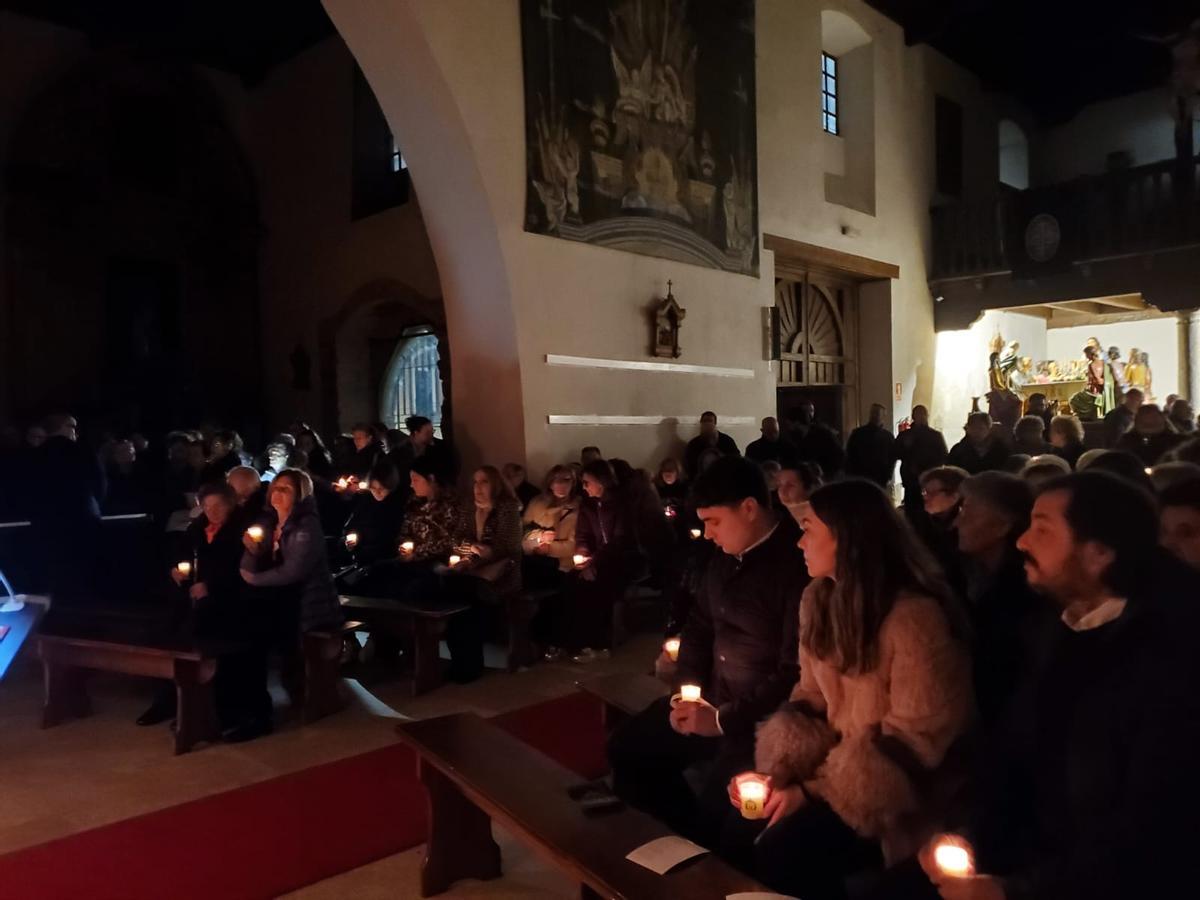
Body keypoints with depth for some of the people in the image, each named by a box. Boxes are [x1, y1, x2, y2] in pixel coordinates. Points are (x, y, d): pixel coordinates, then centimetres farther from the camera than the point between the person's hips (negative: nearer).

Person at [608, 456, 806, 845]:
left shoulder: (797, 564, -21)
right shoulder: (725, 556, 6)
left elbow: (795, 674, -22)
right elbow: (699, 625, 19)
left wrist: (724, 719, -20)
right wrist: (690, 690, 4)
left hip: (765, 717, -8)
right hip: (712, 700, 9)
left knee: (715, 806, -26)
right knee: (625, 750, 6)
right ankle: (685, 840, 21)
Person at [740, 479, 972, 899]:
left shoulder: (915, 617, -23)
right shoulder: (819, 599, 1)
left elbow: (914, 739, -19)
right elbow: (811, 698, 6)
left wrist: (812, 791, -18)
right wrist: (778, 771, -10)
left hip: (896, 787, -6)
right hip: (837, 764, 7)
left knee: (781, 853, -22)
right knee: (739, 822, -11)